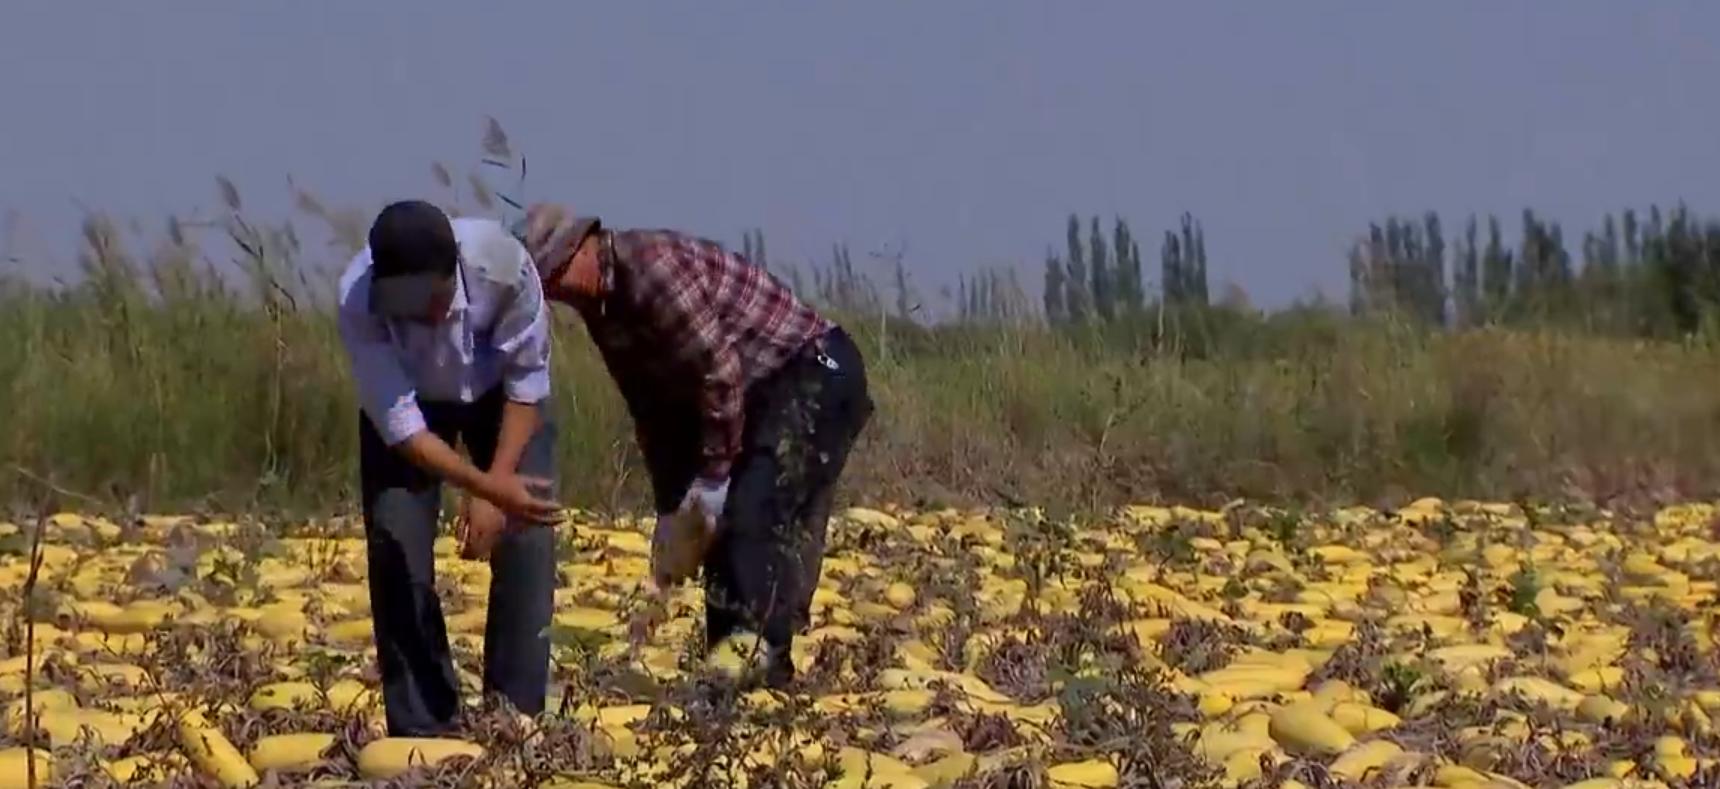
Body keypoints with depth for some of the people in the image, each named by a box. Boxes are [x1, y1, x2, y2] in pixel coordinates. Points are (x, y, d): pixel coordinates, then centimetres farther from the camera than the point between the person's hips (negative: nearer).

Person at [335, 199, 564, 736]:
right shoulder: (360, 302, -38)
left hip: (498, 390, 0)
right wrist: (488, 487, -42)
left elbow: (526, 383, -23)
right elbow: (401, 426, -32)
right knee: (398, 548, -10)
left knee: (526, 541, -10)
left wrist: (494, 491, -25)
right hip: (406, 398, 0)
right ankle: (421, 727, -1)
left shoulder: (503, 266, -38)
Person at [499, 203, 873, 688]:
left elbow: (719, 370, -25)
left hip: (814, 378, -10)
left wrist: (713, 475, -19)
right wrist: (669, 505, 10)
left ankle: (761, 668, -24)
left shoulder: (650, 268, -24)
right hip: (761, 393, 10)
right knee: (721, 533, 6)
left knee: (755, 524, -20)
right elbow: (652, 404, 15)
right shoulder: (600, 306, 8)